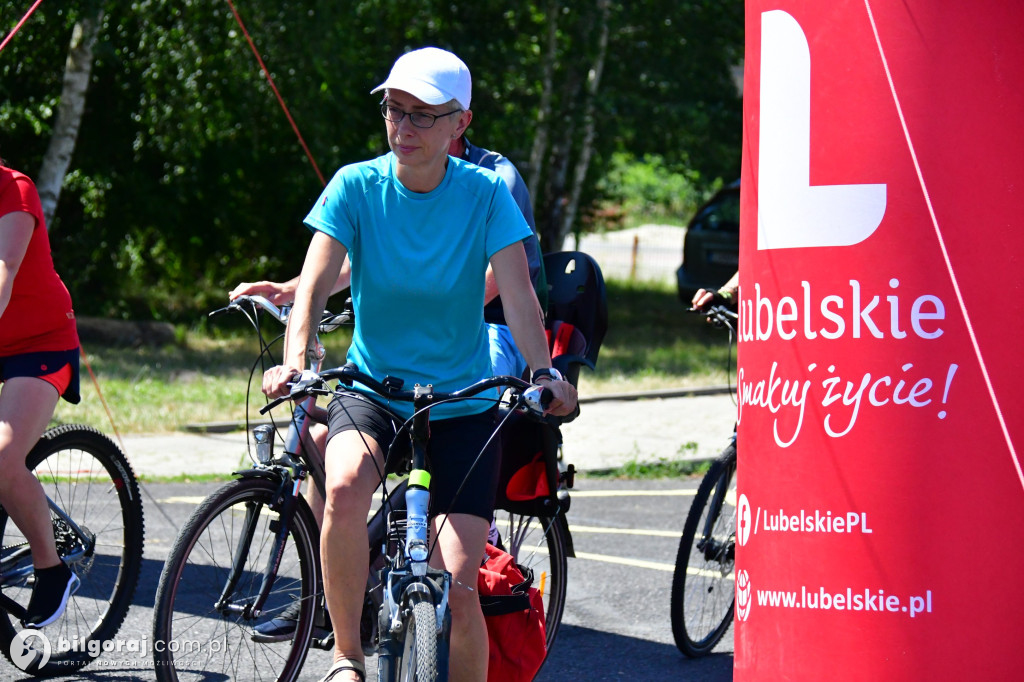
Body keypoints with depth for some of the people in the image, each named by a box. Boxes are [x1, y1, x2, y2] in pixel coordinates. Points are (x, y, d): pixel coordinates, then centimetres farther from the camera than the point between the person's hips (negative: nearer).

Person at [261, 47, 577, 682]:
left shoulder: (486, 194, -8)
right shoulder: (357, 186, -7)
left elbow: (517, 293, -17)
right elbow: (315, 285, -16)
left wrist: (544, 373, -35)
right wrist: (295, 362, -34)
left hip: (462, 408, 0)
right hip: (371, 392, 0)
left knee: (458, 587, -14)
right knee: (346, 486, -34)